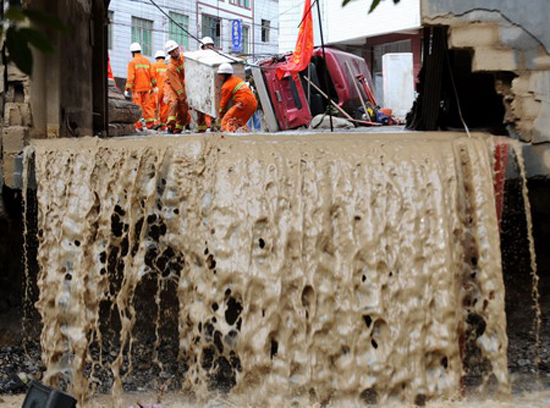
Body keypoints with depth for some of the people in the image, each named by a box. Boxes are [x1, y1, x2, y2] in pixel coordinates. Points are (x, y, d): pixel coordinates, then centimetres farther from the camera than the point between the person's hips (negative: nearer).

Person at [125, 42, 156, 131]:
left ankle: (139, 126, -3)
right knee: (147, 105, 8)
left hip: (136, 88, -5)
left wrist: (127, 89, -12)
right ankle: (150, 123, 3)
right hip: (146, 87, 5)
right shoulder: (147, 61, 11)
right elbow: (151, 76, 12)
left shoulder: (132, 62, -6)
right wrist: (152, 87, 21)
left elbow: (130, 77, -13)